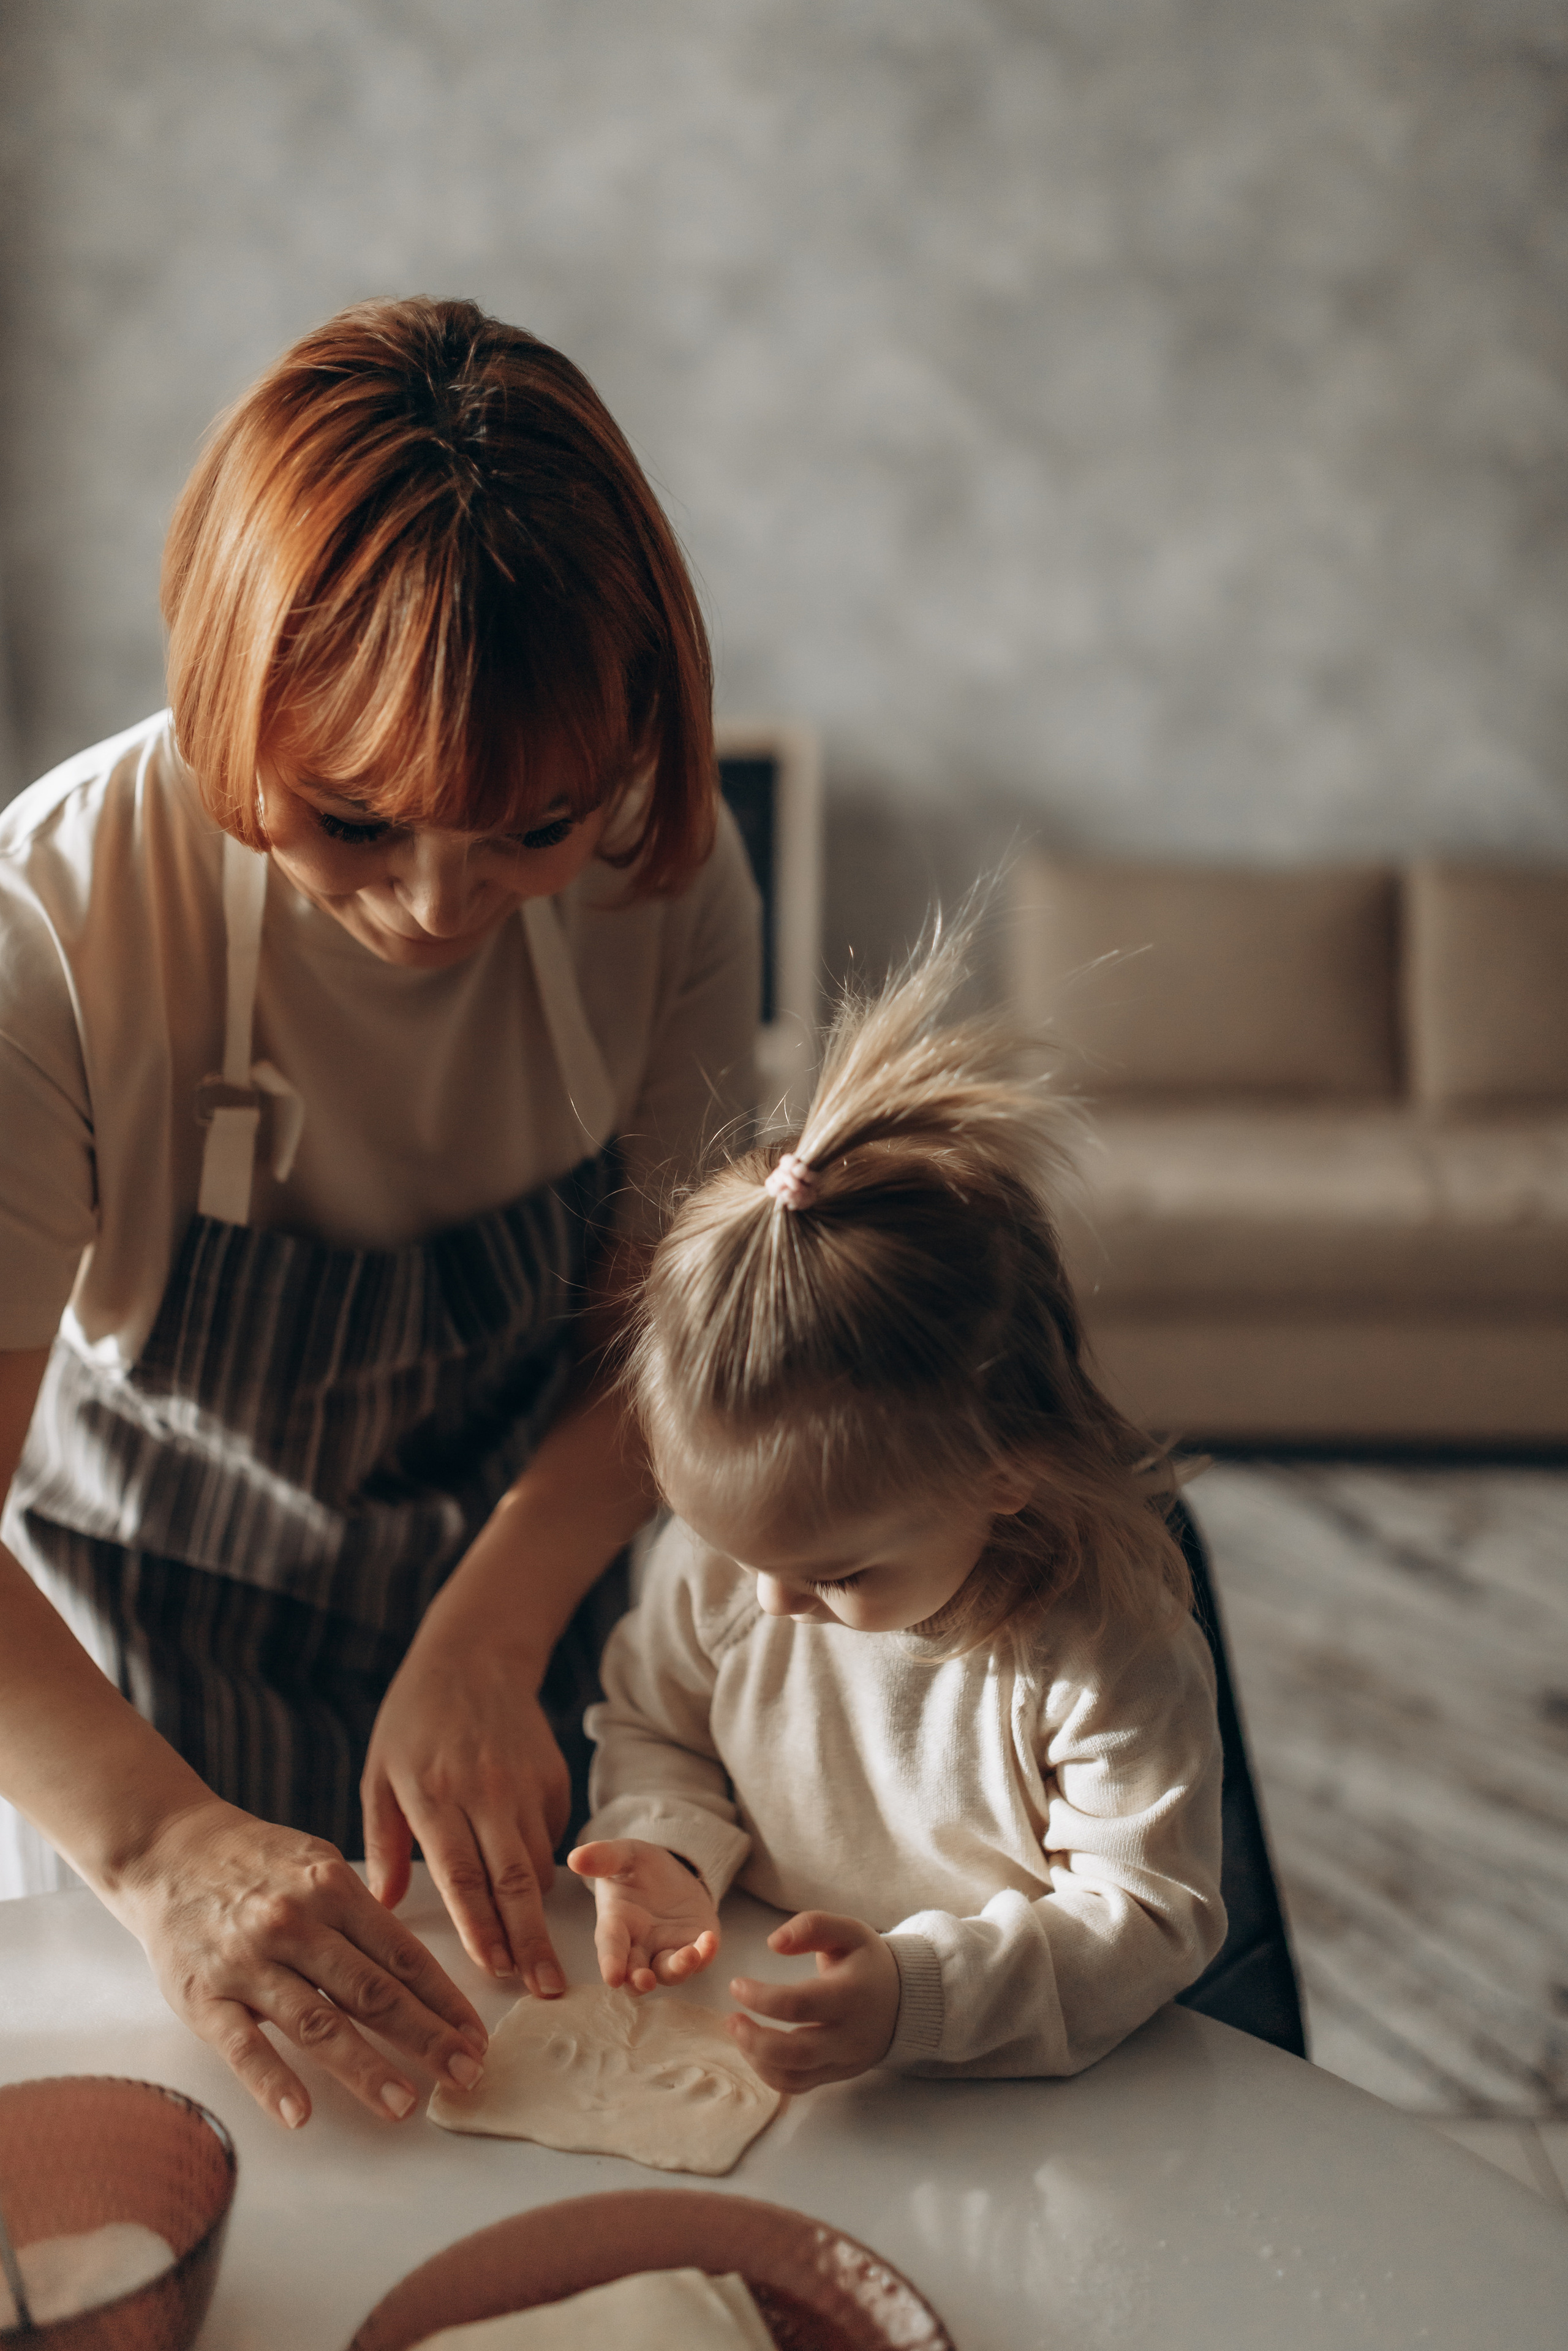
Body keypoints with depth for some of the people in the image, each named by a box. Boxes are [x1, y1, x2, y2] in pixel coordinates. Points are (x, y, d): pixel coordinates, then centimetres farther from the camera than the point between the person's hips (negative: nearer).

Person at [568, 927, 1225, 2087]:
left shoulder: (1108, 1653, -22)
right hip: (753, 2027, 3)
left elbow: (1150, 1917, -18)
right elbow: (652, 1728, 10)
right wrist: (669, 1854, -12)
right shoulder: (719, 1565, -8)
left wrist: (920, 1992, -33)